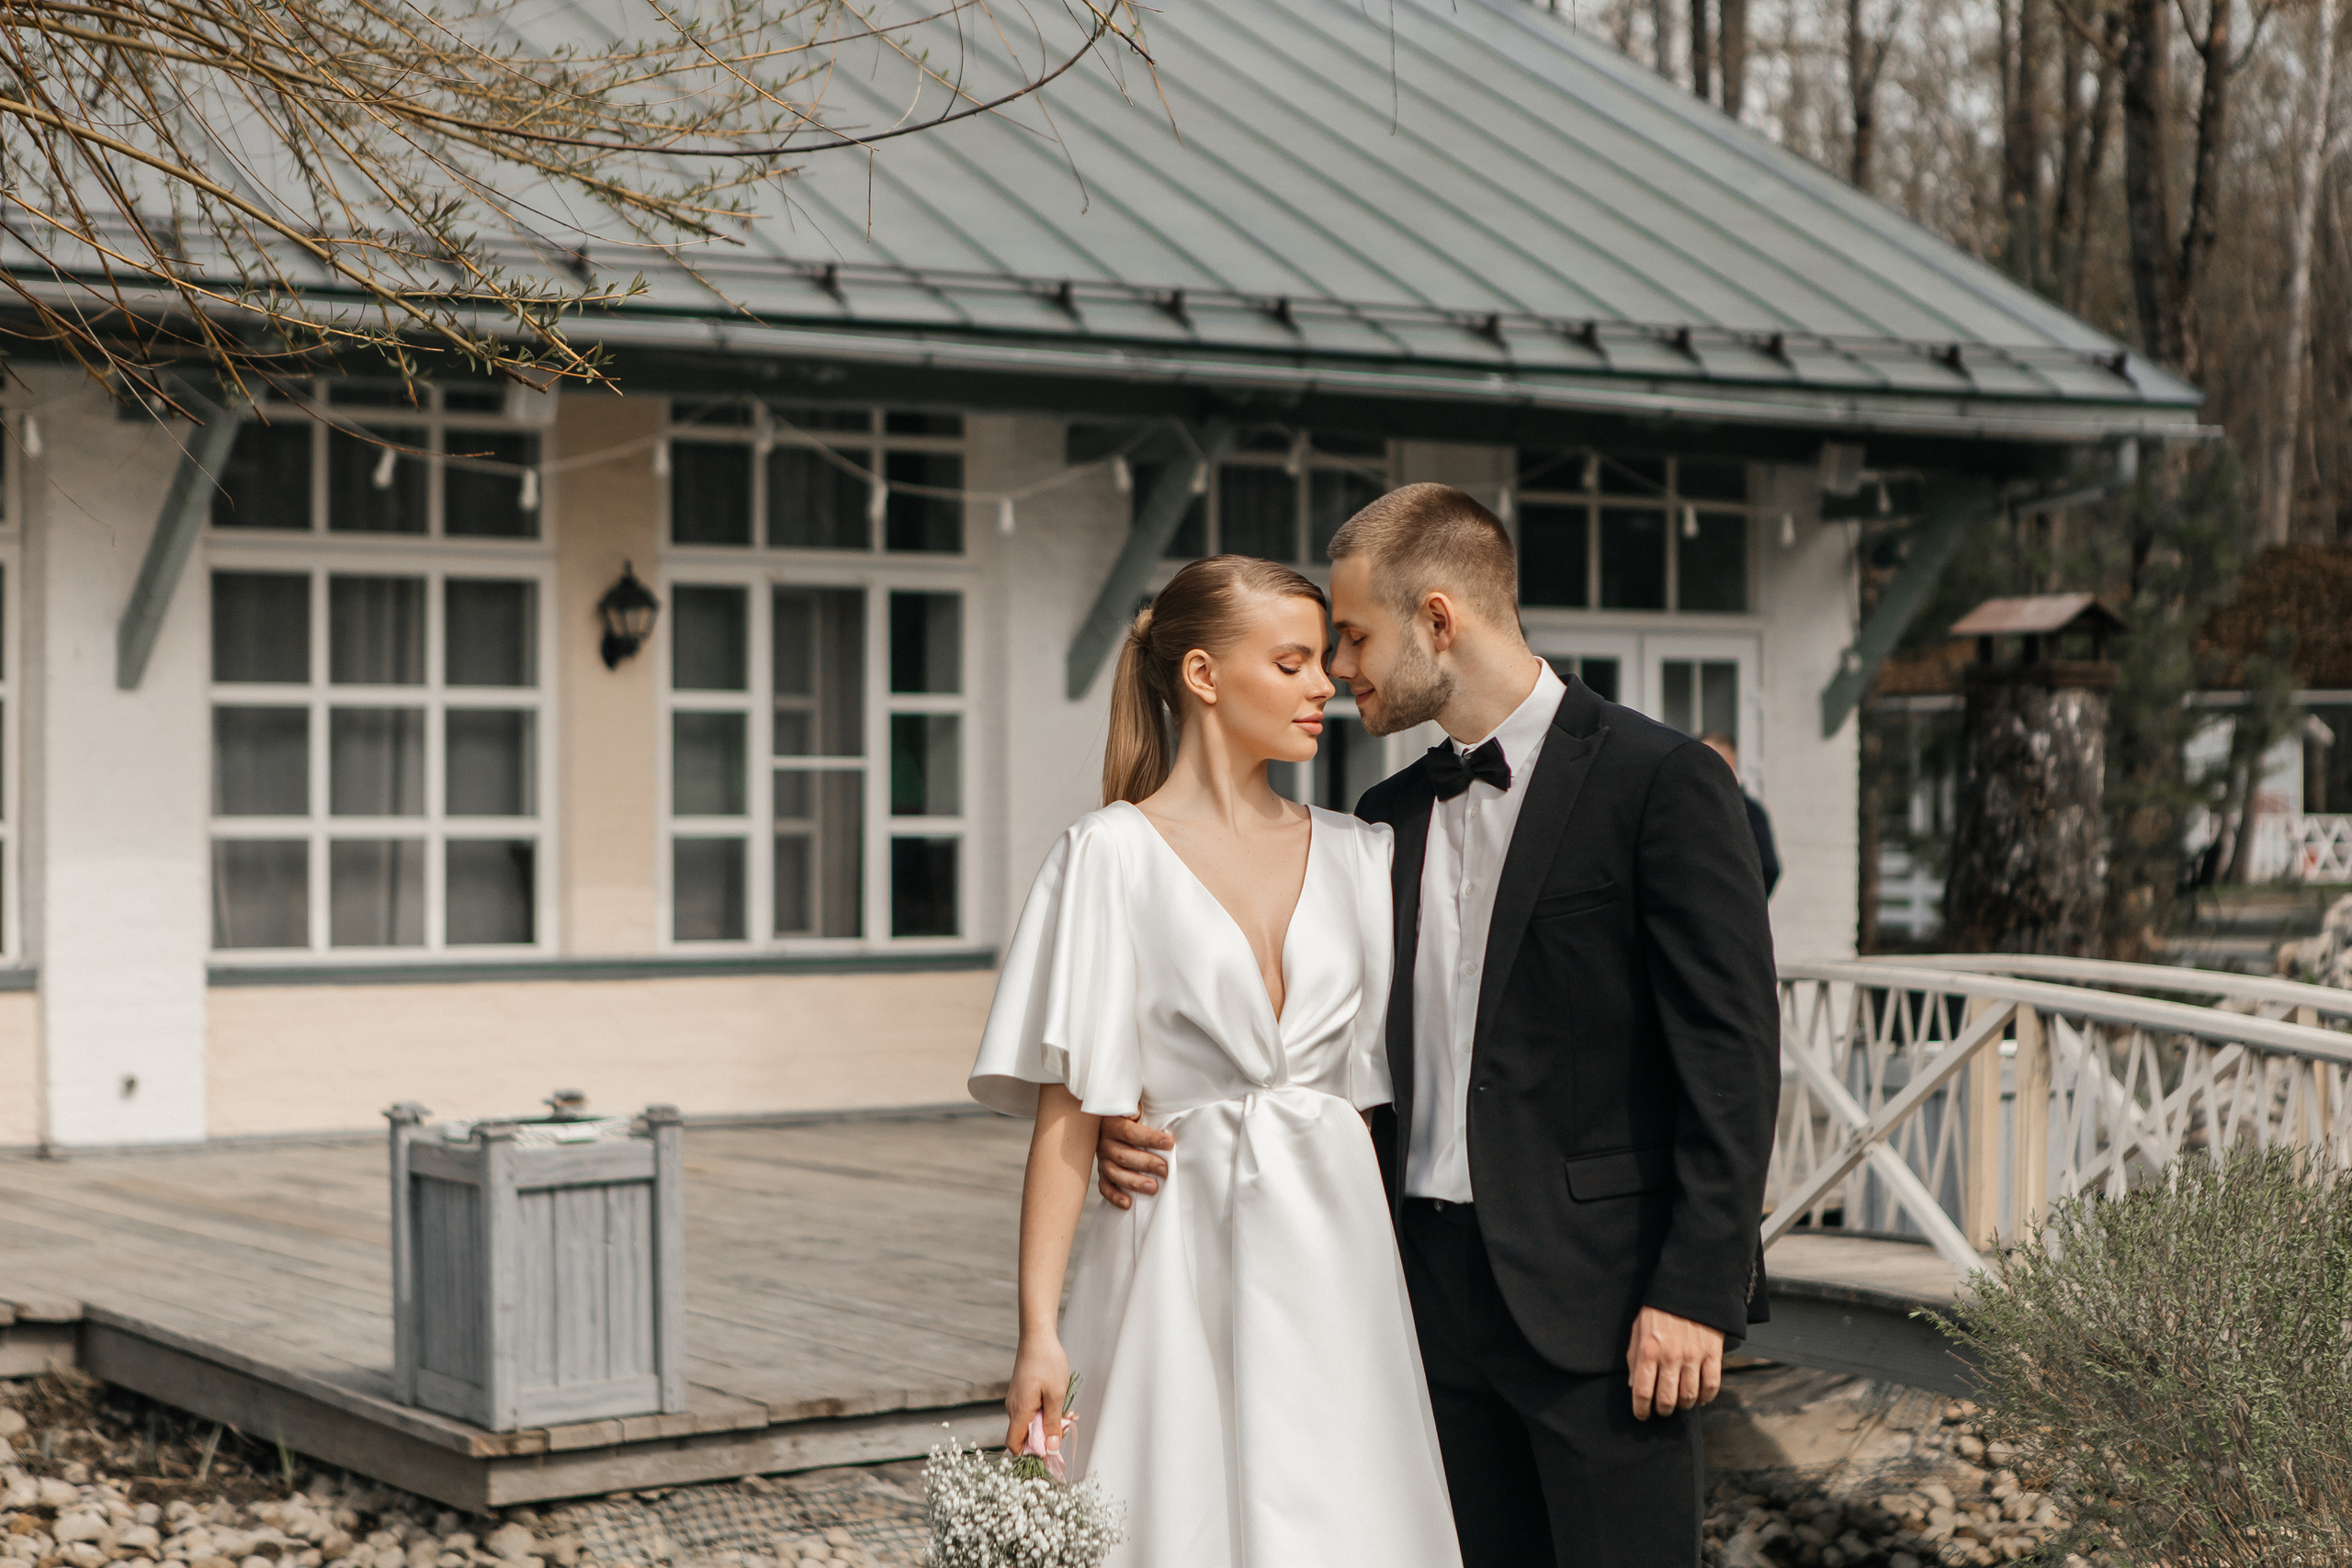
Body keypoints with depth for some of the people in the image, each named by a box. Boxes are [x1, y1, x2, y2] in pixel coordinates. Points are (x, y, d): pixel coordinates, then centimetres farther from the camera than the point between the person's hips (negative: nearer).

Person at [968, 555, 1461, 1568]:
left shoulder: (1356, 854, 10)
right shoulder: (1114, 854, -3)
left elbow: (1371, 1085, 12)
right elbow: (1066, 1106, -7)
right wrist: (1038, 1329, -13)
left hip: (1332, 1256, 4)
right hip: (1180, 1260, -4)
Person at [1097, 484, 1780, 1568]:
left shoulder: (1662, 783, -6)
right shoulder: (1390, 817, 14)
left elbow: (1731, 1051, -10)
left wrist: (1696, 1288, -15)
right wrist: (1174, 1139, -3)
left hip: (1596, 1296, -6)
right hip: (1438, 1285, 6)